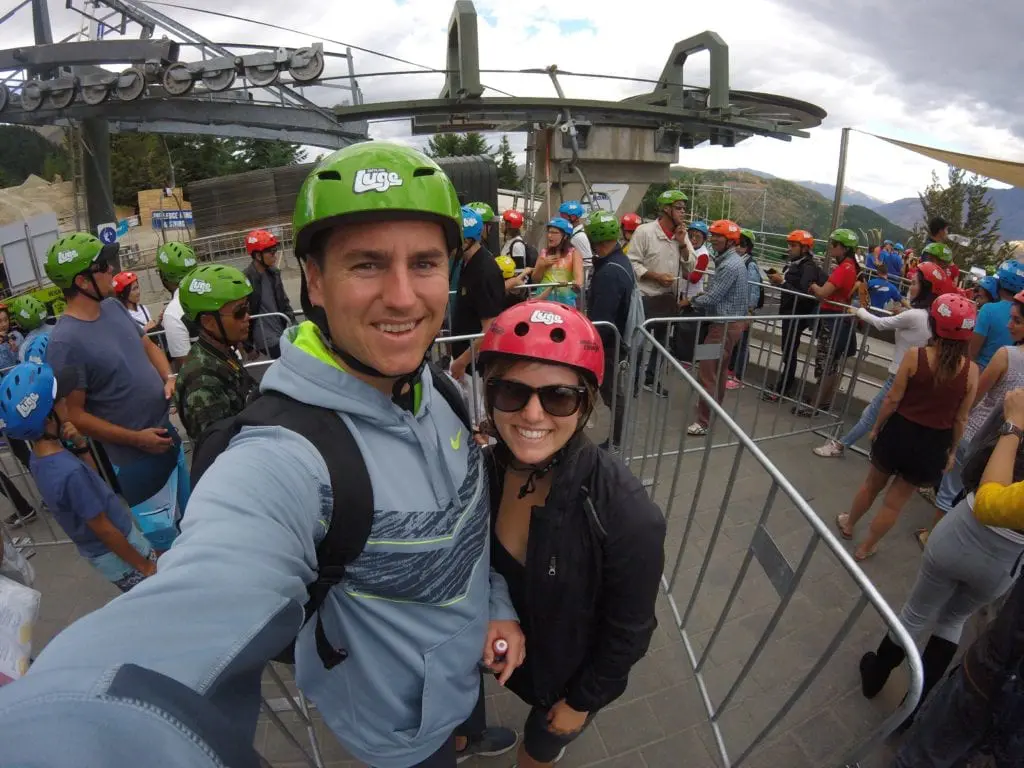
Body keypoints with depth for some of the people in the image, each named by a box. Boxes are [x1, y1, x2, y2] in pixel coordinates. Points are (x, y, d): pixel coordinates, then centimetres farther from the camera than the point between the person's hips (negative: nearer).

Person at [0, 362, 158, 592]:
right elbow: (104, 530, -25)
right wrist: (145, 565, -13)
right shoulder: (70, 472, -33)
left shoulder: (38, 458, -6)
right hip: (118, 554, -8)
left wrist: (80, 445, -7)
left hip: (99, 551, 8)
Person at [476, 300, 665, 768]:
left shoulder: (627, 515, -37)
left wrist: (582, 701, -8)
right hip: (511, 652, 5)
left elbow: (627, 634, -20)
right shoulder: (485, 468, -22)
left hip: (576, 672, -4)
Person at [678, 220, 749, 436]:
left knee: (709, 372, -8)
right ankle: (715, 407, 35)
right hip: (731, 321, 11)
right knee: (718, 369, 21)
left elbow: (712, 298, -22)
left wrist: (690, 302, -6)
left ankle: (704, 421, -4)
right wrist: (701, 296, 5)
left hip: (725, 325, -11)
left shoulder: (730, 266, -21)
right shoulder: (730, 260, 12)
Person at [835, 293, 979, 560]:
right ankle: (865, 548, 32)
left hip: (899, 432, -1)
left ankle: (848, 524, 46)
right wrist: (951, 450, 12)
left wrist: (877, 427, 5)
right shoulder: (971, 370, -11)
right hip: (933, 444, 1)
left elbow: (893, 399, -10)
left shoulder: (915, 355, -16)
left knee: (872, 484, 24)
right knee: (896, 500, 17)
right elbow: (960, 419, -3)